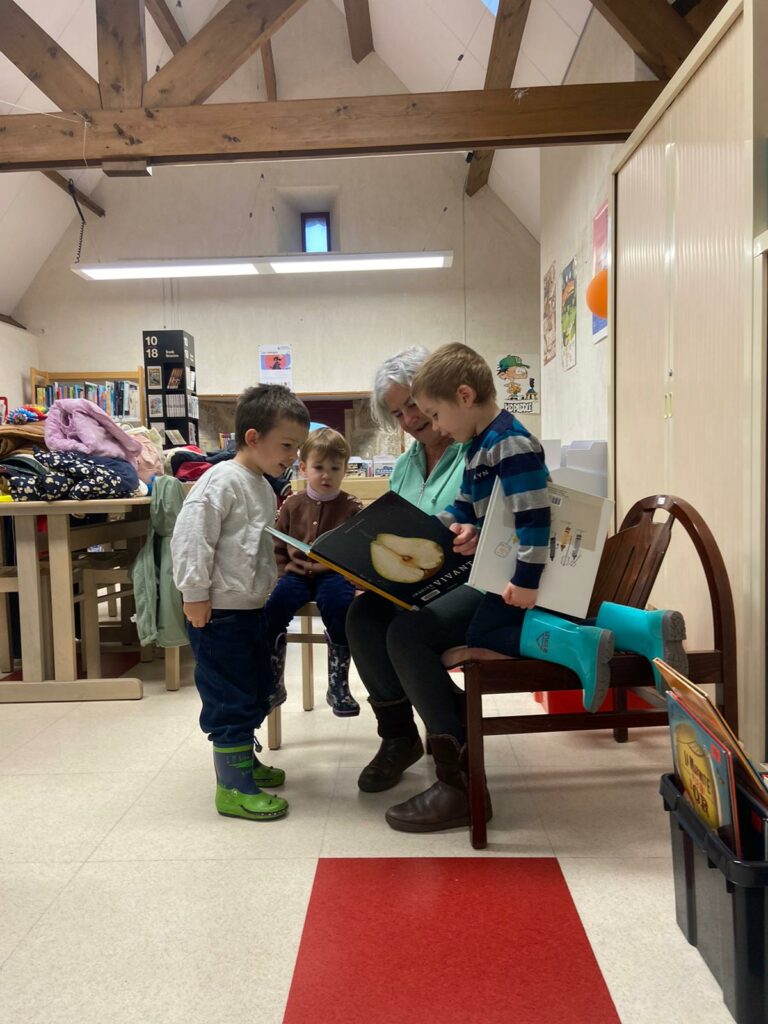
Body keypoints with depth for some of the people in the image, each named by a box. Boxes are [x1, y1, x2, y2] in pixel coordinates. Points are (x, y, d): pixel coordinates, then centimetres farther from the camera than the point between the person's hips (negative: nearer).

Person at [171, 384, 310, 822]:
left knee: (257, 689, 20)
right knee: (231, 699, -2)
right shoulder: (224, 480, -18)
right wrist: (195, 594, -22)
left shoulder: (264, 487, 13)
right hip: (220, 614, -10)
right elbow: (191, 536, -23)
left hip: (252, 609, 10)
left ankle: (244, 760, 38)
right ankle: (234, 789, 9)